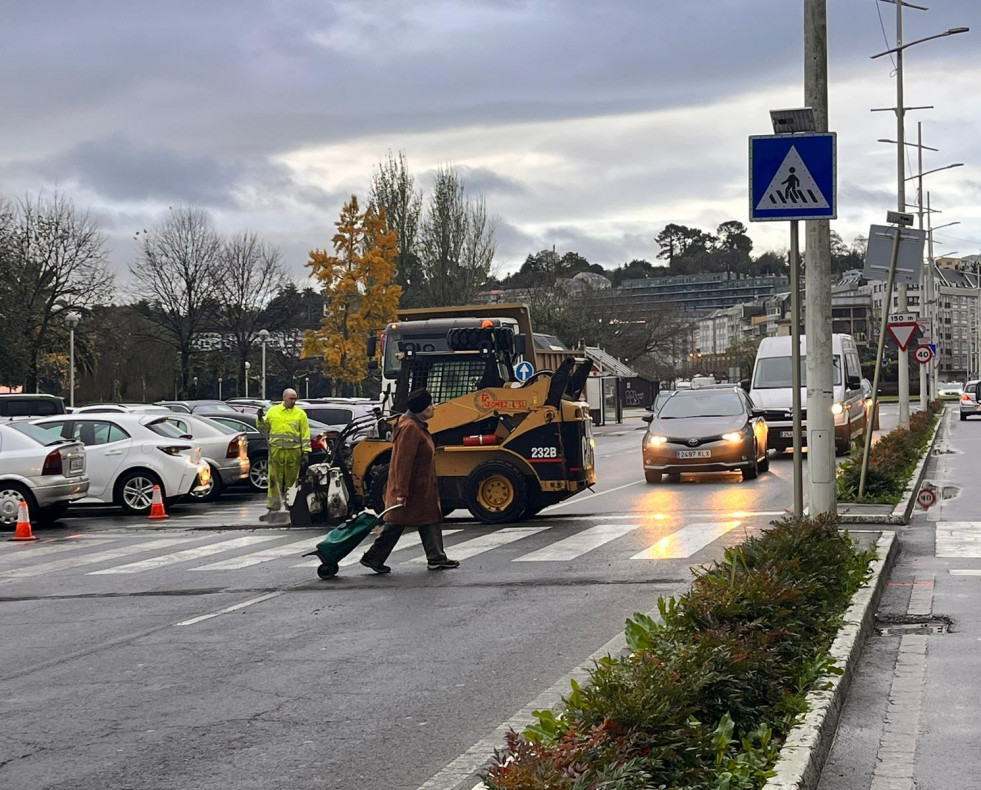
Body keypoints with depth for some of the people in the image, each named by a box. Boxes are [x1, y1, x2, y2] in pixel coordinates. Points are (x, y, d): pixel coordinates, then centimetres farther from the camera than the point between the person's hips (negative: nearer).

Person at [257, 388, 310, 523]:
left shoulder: (300, 414, 5)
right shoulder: (272, 412, 9)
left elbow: (305, 435, 3)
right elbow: (264, 429, 18)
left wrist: (306, 452, -3)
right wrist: (260, 419, 0)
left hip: (294, 452, -1)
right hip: (276, 451, 1)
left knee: (291, 482, 4)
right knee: (274, 481, 0)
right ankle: (272, 509, 2)